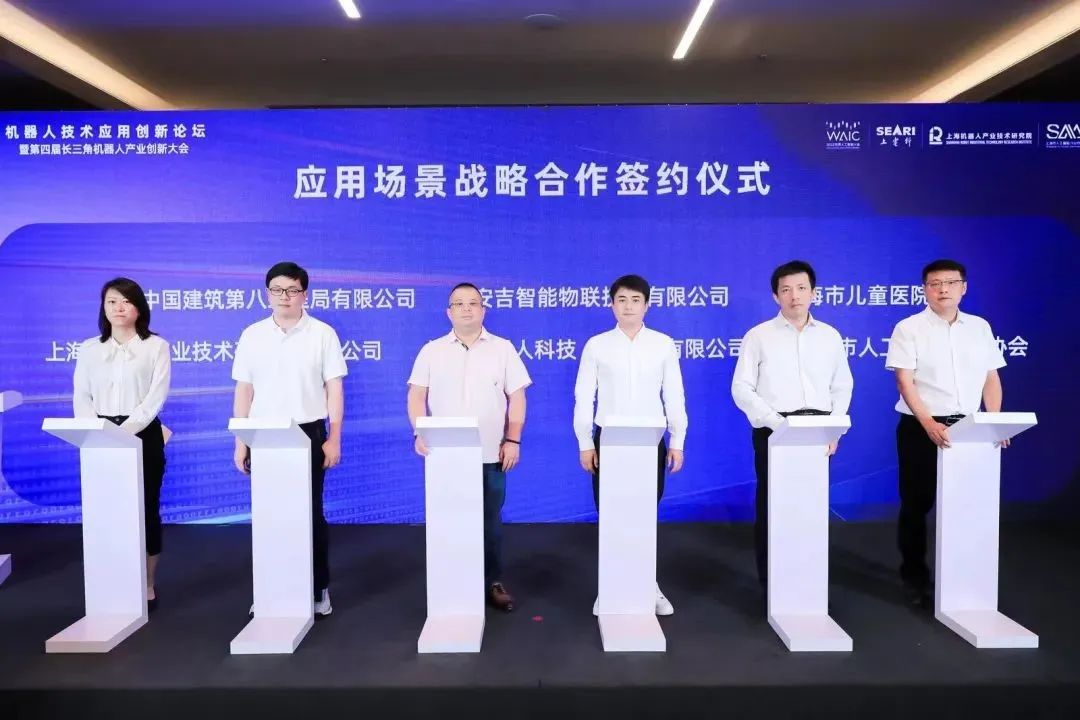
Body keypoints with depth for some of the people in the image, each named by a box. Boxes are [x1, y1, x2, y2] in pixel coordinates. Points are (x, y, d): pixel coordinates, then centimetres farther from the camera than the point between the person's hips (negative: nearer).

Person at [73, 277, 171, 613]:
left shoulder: (156, 346, 2)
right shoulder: (89, 349, 12)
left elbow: (157, 396, -7)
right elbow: (81, 397, 6)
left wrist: (125, 430, -18)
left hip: (143, 435, -3)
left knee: (145, 509, 2)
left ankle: (148, 586, 12)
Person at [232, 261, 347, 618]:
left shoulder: (323, 334, 0)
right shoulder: (251, 335, 6)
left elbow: (334, 388, -1)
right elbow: (244, 391, 8)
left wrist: (334, 439, -5)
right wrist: (241, 442, 5)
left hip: (309, 432, -2)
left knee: (311, 512, 5)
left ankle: (319, 589, 17)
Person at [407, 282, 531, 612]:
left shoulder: (503, 348, 6)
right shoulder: (431, 351, 7)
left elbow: (517, 397, 4)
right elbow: (417, 395, 4)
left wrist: (513, 440, -4)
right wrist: (420, 433, -10)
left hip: (490, 454, 0)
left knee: (490, 521, 7)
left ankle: (493, 582, 20)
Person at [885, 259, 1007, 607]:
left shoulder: (980, 327, 9)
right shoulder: (909, 328, -4)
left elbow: (991, 379, 10)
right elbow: (905, 382, -11)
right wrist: (930, 425, -21)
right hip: (921, 428, -3)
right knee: (917, 503, 5)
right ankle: (914, 575, 19)